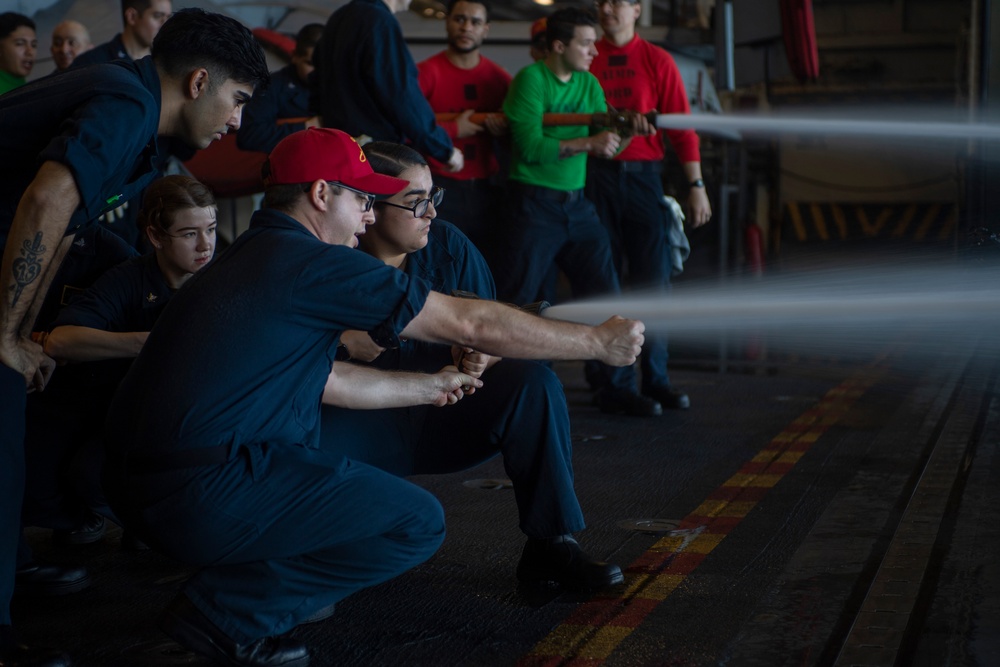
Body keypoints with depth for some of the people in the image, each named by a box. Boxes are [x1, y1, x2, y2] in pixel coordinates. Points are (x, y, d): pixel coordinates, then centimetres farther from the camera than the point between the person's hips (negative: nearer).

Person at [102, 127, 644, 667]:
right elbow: (473, 324, -6)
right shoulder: (314, 264, -11)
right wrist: (600, 343, 5)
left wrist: (430, 386, 33)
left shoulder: (249, 259, 17)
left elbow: (322, 381, 26)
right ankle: (229, 611, -2)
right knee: (418, 523, -1)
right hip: (202, 496, -10)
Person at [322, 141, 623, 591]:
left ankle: (549, 545, -17)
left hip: (445, 419, 3)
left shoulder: (449, 245, 0)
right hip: (364, 431, -3)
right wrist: (340, 344, -29)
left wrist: (479, 359, -22)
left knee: (533, 383, -21)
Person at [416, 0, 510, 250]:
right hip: (439, 188, -4)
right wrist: (454, 129, -16)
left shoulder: (500, 78, 8)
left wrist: (504, 131, -6)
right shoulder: (425, 72, -6)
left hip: (487, 189, 4)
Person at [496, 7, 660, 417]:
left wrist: (629, 128, -12)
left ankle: (617, 389, 14)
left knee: (604, 295, 5)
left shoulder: (589, 83, 10)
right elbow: (530, 146, -19)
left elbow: (608, 143, 8)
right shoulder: (531, 79, -10)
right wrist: (587, 143, -22)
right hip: (535, 204, -6)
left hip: (577, 204, 7)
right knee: (514, 303, -4)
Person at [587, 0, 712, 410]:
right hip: (596, 175, 0)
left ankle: (655, 380, 7)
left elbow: (681, 125, 1)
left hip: (643, 176, 0)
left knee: (652, 279, 0)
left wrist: (695, 184, -4)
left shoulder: (657, 61, 4)